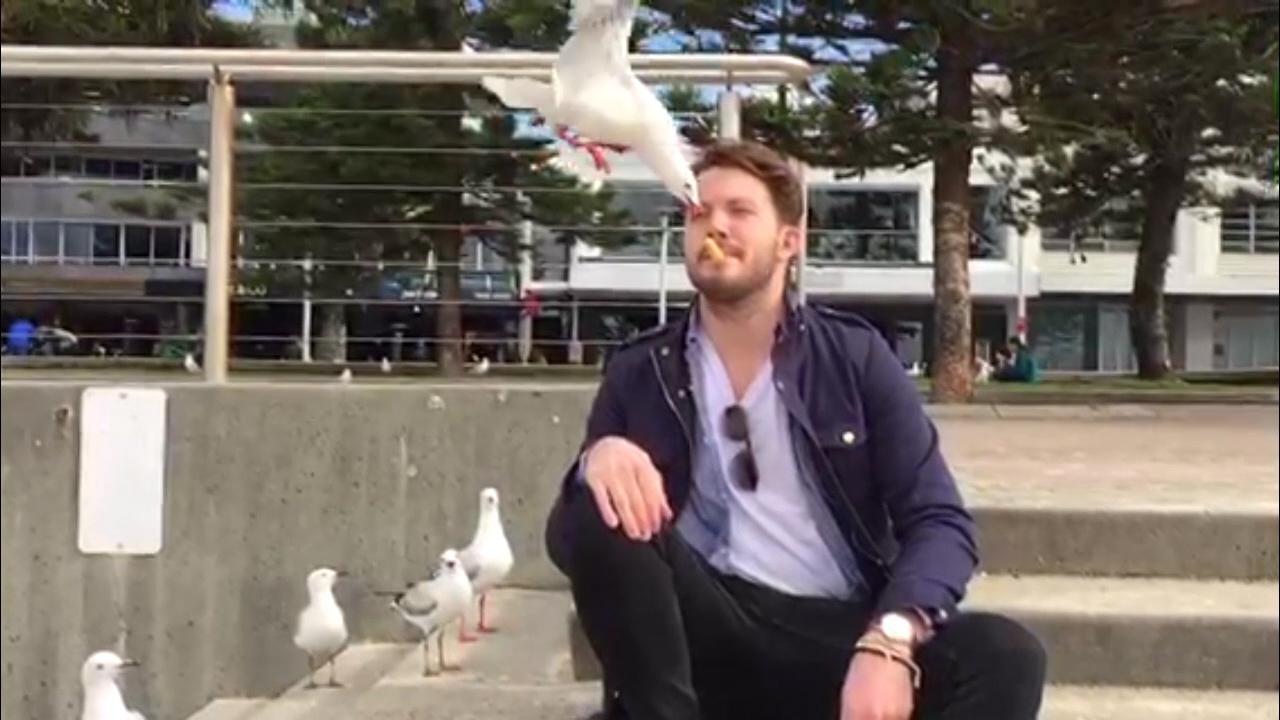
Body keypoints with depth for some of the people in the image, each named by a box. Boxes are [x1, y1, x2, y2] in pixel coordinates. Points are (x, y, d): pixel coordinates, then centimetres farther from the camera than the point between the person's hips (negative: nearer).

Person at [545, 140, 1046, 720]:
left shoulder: (855, 355, 5)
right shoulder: (639, 374, 8)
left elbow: (939, 521, -2)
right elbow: (569, 539, 5)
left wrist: (889, 642, -23)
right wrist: (596, 460, -20)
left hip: (842, 638, 0)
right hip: (708, 637, 0)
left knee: (1005, 657, -28)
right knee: (603, 515, -26)